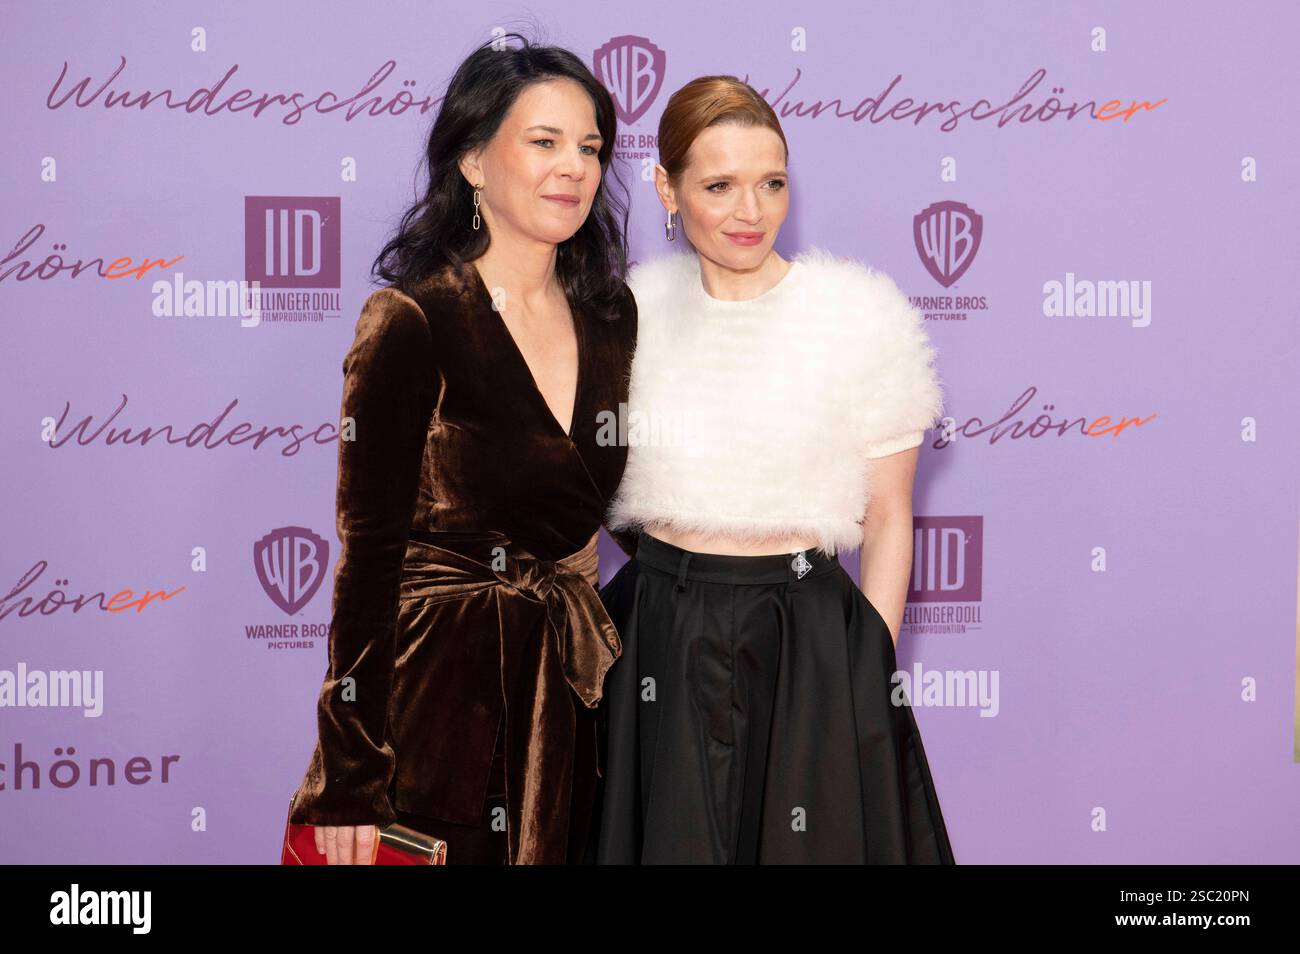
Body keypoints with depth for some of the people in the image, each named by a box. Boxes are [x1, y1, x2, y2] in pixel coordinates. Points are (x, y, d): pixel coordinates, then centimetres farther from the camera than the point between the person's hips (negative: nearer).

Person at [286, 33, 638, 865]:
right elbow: (369, 554, -14)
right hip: (440, 694, -6)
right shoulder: (412, 322, -14)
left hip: (567, 693, 6)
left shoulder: (612, 312, 4)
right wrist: (350, 779, -16)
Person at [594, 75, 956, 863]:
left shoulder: (860, 317, -7)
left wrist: (872, 674, -8)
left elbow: (888, 521, -3)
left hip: (804, 639, -2)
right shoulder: (633, 313, 1)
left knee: (810, 841, 9)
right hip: (655, 635, 2)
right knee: (663, 839, 13)